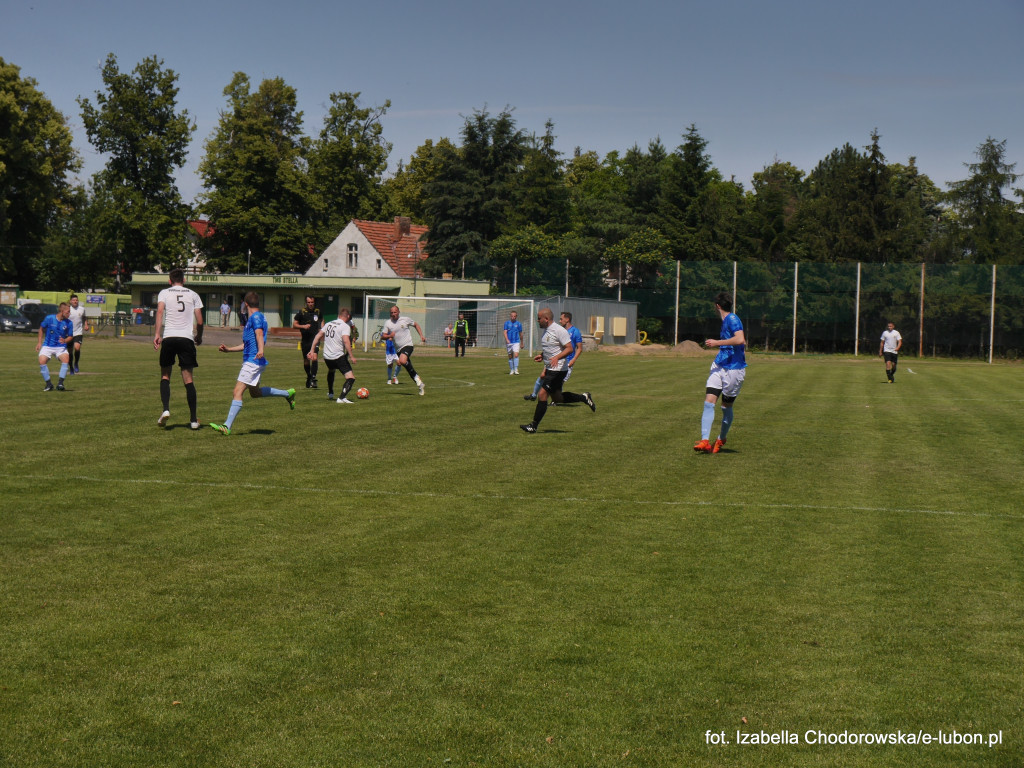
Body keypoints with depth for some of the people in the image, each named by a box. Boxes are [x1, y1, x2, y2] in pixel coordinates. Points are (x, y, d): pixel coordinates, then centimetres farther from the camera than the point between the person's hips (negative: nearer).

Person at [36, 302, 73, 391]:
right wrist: (39, 342, 8)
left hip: (61, 347, 1)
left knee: (65, 359, -28)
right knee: (42, 361, -24)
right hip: (47, 346, -1)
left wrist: (65, 340, -15)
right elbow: (41, 329, 10)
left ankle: (60, 383, -20)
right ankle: (49, 384, -8)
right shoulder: (49, 318, -7)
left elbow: (70, 336, 7)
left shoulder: (68, 323, -3)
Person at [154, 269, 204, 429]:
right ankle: (194, 419, 1)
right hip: (187, 338, 1)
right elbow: (200, 321, 7)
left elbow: (160, 311, -9)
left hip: (168, 337, -1)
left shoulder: (164, 293, 9)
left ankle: (166, 409, -6)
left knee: (165, 376, 14)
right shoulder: (193, 295, 12)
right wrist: (199, 337, 25)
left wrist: (157, 334, -13)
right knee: (188, 379, 3)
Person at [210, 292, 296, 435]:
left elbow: (259, 333, -27)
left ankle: (227, 426, -22)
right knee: (254, 392, 23)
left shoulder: (256, 316, -8)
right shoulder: (252, 318, 22)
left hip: (253, 361, -10)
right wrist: (228, 349, 24)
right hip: (250, 360, 10)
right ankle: (287, 393, 31)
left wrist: (260, 350, -42)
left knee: (238, 391, -16)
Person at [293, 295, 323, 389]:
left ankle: (313, 379, -21)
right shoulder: (301, 312, -1)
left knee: (314, 358, -21)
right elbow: (294, 324, 1)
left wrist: (321, 329, 8)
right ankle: (309, 377, 34)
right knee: (306, 361, 11)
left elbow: (321, 320, 25)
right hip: (305, 339, 1)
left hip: (315, 338, -1)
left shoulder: (318, 312, 5)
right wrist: (303, 326, -16)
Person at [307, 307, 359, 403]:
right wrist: (351, 356, -21)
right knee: (351, 378, -8)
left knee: (331, 371, 38)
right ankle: (342, 398, -26)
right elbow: (346, 341, -22)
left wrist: (312, 350, 19)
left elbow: (318, 336, 15)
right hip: (339, 356, -7)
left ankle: (330, 393, 46)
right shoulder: (345, 326, -8)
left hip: (327, 356, 7)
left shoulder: (329, 324, 14)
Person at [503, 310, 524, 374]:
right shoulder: (507, 323, 4)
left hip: (516, 342, -1)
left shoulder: (518, 324, 5)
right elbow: (505, 332, -4)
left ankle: (516, 369, -17)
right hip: (509, 342, 1)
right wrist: (507, 340, -21)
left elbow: (521, 334, 14)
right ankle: (511, 370, 16)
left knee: (516, 355, -17)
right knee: (510, 357, 7)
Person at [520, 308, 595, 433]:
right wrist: (541, 356, 8)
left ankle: (534, 426, -6)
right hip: (549, 369, 10)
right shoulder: (544, 330, 12)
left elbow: (569, 348, -21)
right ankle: (584, 398, 29)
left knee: (542, 395, -11)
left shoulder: (559, 331, -17)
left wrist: (557, 357, -34)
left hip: (558, 370, -10)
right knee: (557, 398, 15)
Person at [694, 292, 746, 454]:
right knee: (709, 402, -7)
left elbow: (740, 340, -29)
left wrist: (717, 342, -23)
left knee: (726, 406, 7)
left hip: (734, 369, -8)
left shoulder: (732, 319, -13)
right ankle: (705, 442, -12)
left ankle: (721, 440, 27)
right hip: (719, 367, 8)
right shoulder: (726, 321, 14)